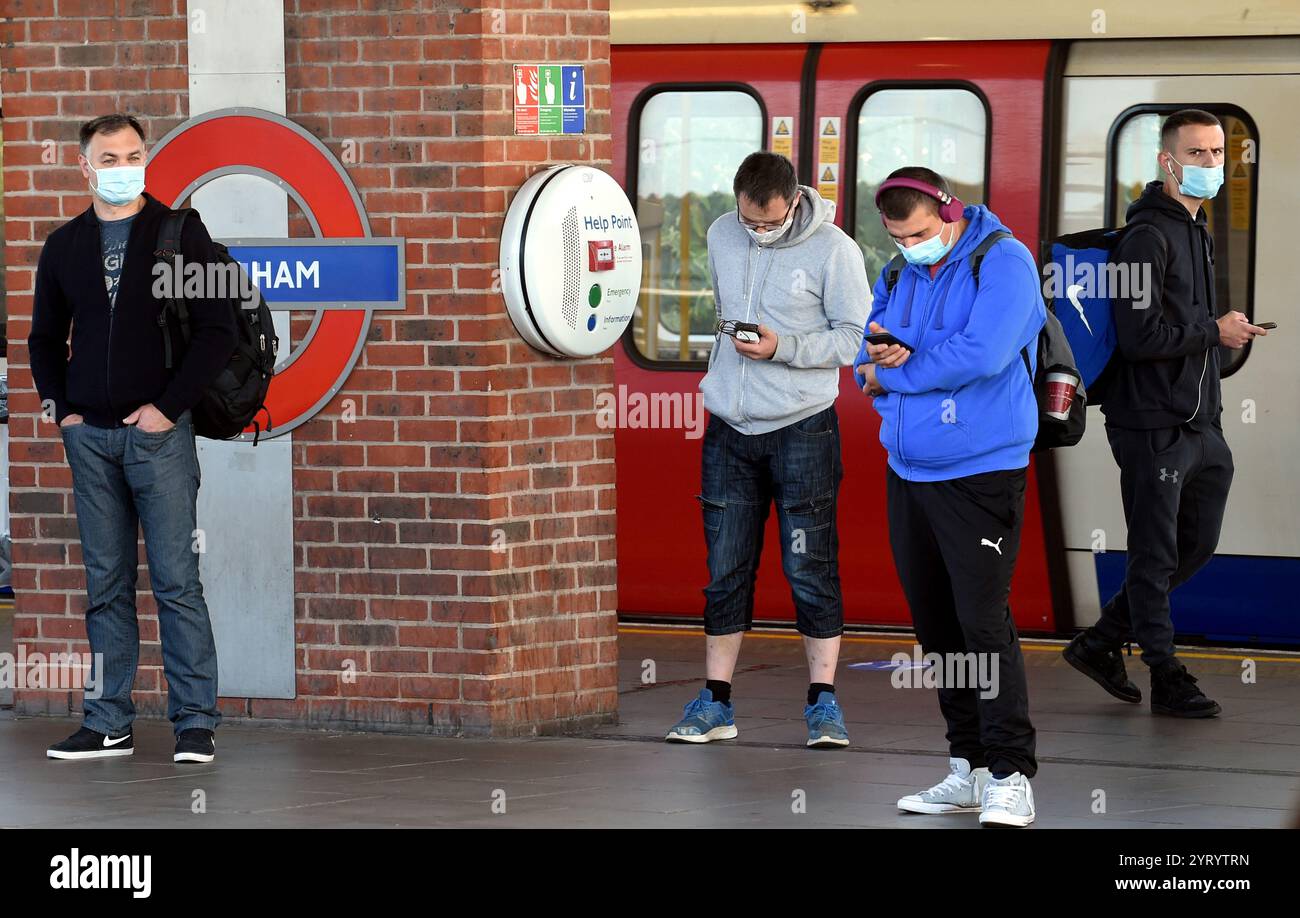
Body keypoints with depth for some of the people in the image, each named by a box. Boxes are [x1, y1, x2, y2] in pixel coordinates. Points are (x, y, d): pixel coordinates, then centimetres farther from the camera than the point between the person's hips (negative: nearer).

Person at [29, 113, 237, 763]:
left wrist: (168, 407, -10)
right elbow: (45, 337, 21)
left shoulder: (181, 234, 0)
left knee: (177, 581, -6)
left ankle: (195, 724, -3)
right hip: (90, 436, 4)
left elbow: (217, 331, -5)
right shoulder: (64, 246, 11)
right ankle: (108, 723, 11)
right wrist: (60, 409, 7)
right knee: (106, 584, 7)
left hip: (159, 434, -4)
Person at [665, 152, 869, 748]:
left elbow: (855, 337, -10)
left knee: (809, 567, -3)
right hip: (729, 429, 5)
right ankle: (716, 703, 13)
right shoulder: (721, 236, 6)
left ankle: (823, 700, 5)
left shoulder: (833, 249, -10)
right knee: (725, 569, 7)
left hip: (803, 429, -4)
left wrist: (784, 348, -21)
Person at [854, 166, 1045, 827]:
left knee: (983, 623, -12)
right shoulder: (896, 276, 13)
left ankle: (1011, 778, -10)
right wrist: (880, 354, -14)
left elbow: (983, 354, -22)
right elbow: (866, 361, 11)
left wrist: (895, 373, -10)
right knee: (935, 624, 10)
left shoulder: (1002, 262, -9)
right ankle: (970, 770, 18)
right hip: (908, 474, 7)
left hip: (980, 475, -7)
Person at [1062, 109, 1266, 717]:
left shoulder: (1195, 232, 16)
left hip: (1196, 426, 10)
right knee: (1157, 555, -1)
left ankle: (1100, 644, 24)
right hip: (1153, 427, -10)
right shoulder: (1148, 238, -15)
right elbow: (1141, 337, -23)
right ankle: (1166, 678, 7)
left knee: (1195, 546, 15)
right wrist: (1215, 333, -12)